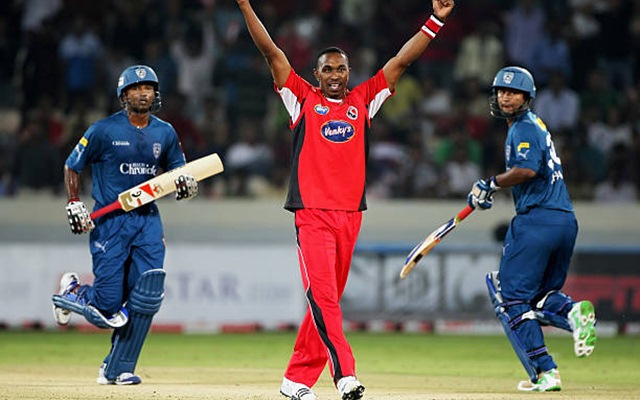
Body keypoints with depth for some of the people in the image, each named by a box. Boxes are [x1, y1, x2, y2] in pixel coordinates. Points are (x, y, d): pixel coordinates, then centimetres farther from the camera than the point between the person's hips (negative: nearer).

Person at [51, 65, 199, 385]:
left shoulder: (165, 133, 8)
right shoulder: (104, 130, -6)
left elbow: (178, 171, 17)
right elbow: (72, 167, 2)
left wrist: (186, 184, -7)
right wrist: (75, 205, -10)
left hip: (148, 219, 4)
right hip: (109, 221, -4)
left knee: (147, 295, -10)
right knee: (108, 305, -8)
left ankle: (118, 368, 3)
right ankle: (72, 290, 28)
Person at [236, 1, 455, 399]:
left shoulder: (363, 100, 15)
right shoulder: (303, 98, 8)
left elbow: (402, 60, 14)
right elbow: (271, 51, 3)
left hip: (351, 214, 4)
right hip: (312, 213, -4)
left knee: (327, 297, 7)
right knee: (322, 294, -16)